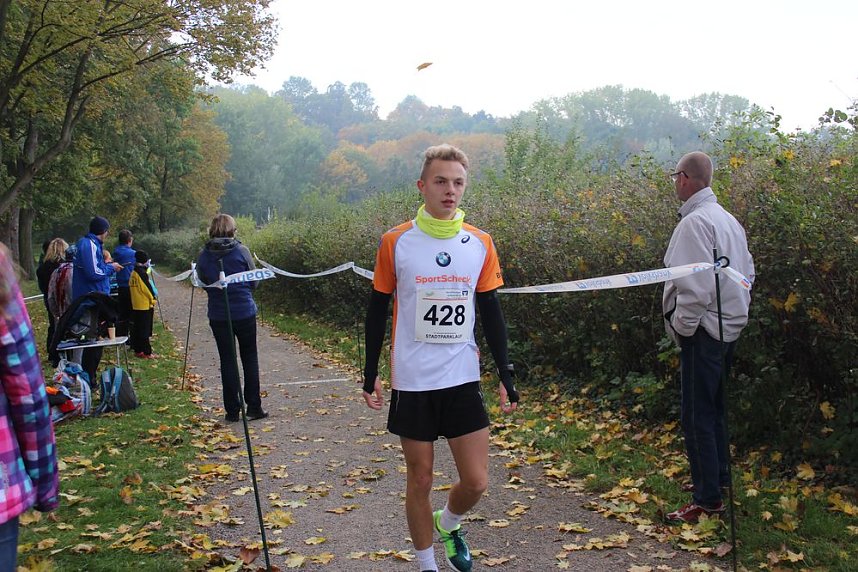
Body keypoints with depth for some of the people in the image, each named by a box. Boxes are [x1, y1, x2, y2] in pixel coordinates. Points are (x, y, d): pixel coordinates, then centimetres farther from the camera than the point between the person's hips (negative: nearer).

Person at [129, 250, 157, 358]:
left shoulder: (133, 273, 10)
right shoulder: (142, 273, -16)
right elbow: (147, 288, -17)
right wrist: (153, 300, -2)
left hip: (135, 306, 8)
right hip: (145, 306, -8)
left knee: (137, 328, 13)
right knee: (145, 330, -5)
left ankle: (138, 350, 19)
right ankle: (146, 352, -2)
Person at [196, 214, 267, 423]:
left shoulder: (204, 256, -3)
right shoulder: (241, 251, -9)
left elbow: (203, 283, 7)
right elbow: (254, 281, -2)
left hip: (218, 315, 2)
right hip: (244, 312, -1)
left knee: (227, 361, 9)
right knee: (250, 358, 11)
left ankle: (232, 411, 12)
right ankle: (254, 407, 11)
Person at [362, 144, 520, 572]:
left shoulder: (480, 244, 2)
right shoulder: (395, 242, -4)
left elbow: (491, 312, 7)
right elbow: (377, 310, 3)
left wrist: (505, 376, 4)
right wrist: (370, 374, 3)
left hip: (463, 380, 2)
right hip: (411, 382, -2)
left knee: (476, 481, 2)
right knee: (420, 480, 8)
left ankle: (447, 524, 35)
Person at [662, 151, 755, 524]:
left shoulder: (694, 222, -19)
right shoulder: (728, 219, 12)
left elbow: (696, 286, -24)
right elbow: (747, 272, 16)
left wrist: (682, 326, -13)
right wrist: (737, 311, 19)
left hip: (703, 331, -10)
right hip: (728, 326, 10)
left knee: (697, 416, -4)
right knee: (712, 407, 23)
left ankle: (708, 500, 2)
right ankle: (719, 477, 36)